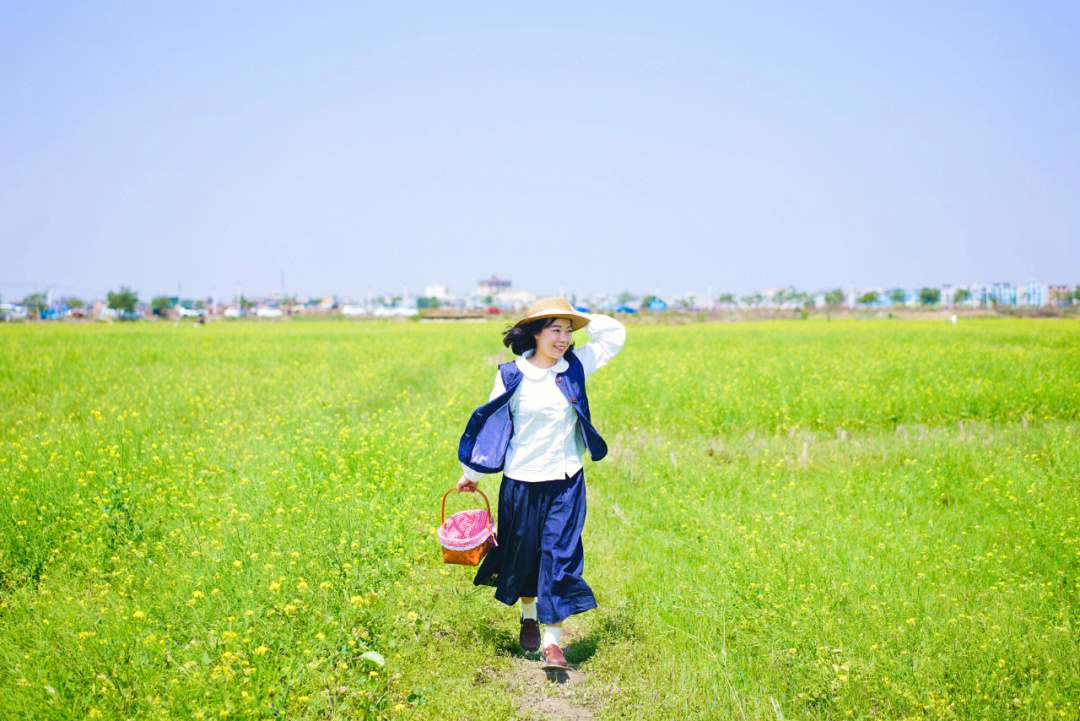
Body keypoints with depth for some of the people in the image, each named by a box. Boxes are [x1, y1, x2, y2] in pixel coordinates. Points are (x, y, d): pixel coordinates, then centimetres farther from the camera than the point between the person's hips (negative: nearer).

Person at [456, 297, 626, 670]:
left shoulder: (576, 366, 1)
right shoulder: (511, 375, -5)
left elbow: (615, 333, 10)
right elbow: (492, 423, 5)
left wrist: (580, 318, 0)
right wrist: (472, 473, 11)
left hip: (565, 482, 1)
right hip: (521, 482, 0)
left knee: (560, 555, -3)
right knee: (524, 552, 14)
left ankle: (553, 640, 3)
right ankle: (529, 617, 40)